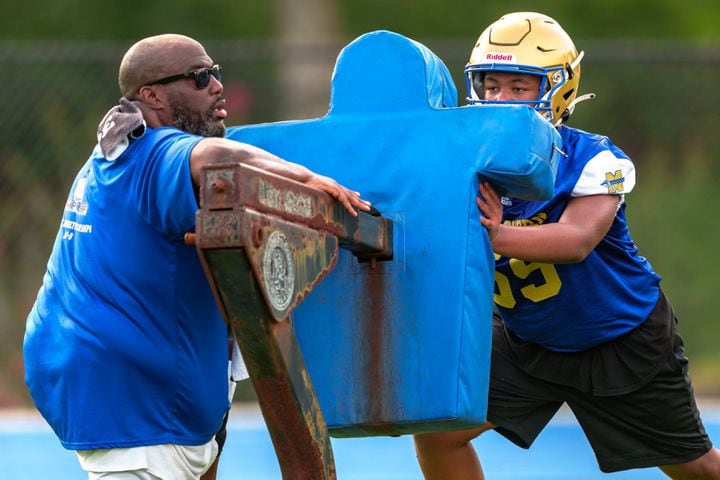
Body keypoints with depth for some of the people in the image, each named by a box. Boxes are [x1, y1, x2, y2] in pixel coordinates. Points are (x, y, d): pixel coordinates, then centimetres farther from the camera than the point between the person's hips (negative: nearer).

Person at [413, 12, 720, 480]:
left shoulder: (593, 160, -25)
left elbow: (576, 240, -41)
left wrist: (495, 236, -58)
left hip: (624, 342, -4)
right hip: (527, 343, 4)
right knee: (438, 433, -12)